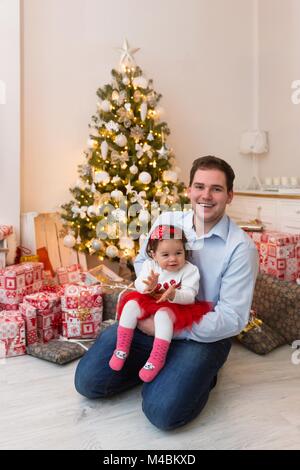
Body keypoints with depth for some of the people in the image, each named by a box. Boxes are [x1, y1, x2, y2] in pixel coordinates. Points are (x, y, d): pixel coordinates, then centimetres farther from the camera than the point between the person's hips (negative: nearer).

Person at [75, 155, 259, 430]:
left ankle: (199, 373, 8)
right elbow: (141, 260, 14)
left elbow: (232, 319, -15)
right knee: (87, 381, -5)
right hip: (149, 319, 4)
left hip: (203, 334, -4)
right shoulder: (166, 220, -1)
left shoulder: (241, 248, -14)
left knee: (163, 412, -23)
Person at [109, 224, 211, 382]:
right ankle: (122, 348, -11)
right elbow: (139, 285, -9)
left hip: (174, 306, -4)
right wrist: (148, 286, -34)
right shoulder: (149, 265, -2)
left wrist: (173, 295, -42)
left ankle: (157, 359, -25)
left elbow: (189, 296, -20)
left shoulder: (190, 270, -12)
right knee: (131, 304, -20)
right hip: (148, 301, 4)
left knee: (162, 314, -34)